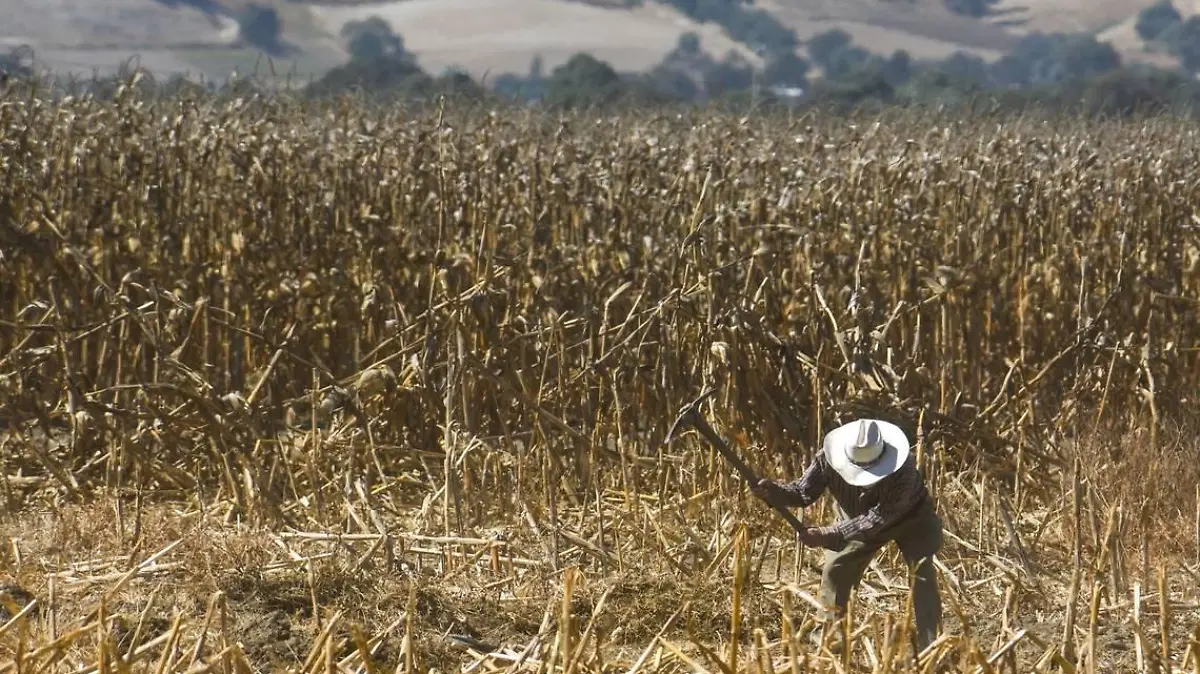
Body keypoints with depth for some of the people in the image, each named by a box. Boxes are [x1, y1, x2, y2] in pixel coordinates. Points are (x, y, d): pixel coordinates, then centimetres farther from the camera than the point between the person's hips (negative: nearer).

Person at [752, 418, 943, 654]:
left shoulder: (903, 471, -45)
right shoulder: (829, 458, -33)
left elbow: (877, 519, -45)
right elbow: (803, 492, -23)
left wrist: (828, 535, -50)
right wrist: (772, 490, -46)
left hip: (910, 518, -4)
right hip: (859, 519, 4)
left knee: (922, 573, -17)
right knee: (836, 570, -4)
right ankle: (829, 638, 13)